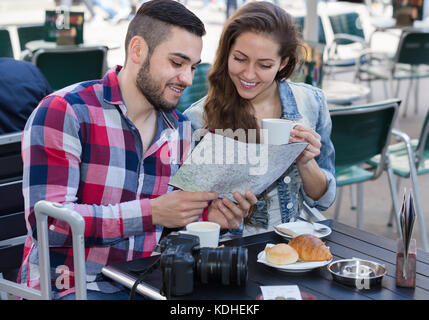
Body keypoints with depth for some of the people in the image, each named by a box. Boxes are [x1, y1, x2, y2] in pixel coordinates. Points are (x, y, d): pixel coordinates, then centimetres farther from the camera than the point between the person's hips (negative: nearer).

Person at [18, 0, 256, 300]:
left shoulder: (181, 129, 9)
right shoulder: (63, 112, -12)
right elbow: (45, 222, -21)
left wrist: (208, 215, -6)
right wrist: (153, 211, -24)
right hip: (71, 287, -5)